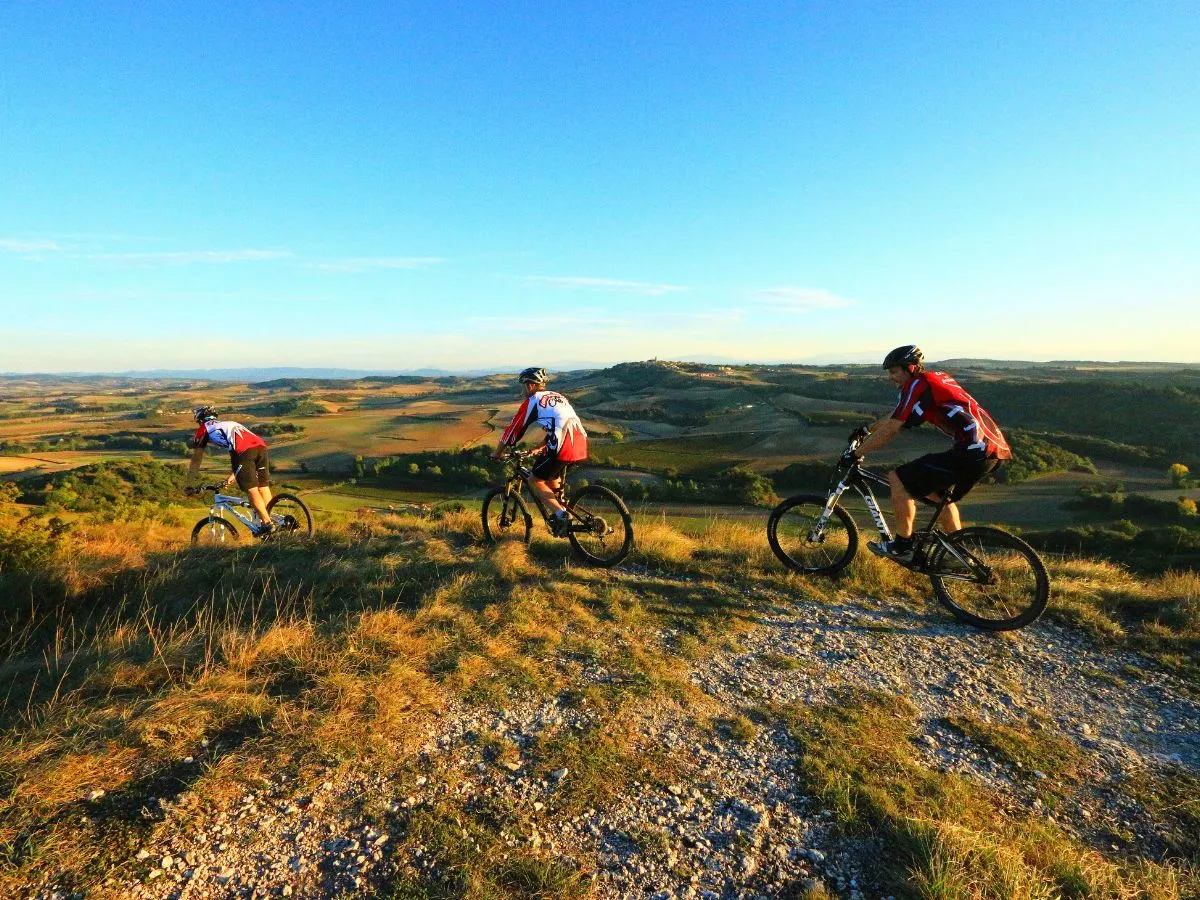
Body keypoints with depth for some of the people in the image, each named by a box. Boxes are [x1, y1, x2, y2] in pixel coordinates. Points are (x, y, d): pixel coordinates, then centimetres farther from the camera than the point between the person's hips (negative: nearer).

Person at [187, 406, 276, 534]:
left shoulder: (203, 429, 25)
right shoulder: (229, 425, 41)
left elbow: (196, 459, 29)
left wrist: (189, 485, 36)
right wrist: (233, 475, 56)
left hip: (244, 451, -6)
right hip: (261, 446, 6)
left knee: (252, 490, -4)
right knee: (264, 488, 9)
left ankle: (267, 524, -10)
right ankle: (273, 520, 6)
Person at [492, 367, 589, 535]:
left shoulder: (532, 401, 6)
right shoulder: (558, 397, 27)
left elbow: (513, 429, 9)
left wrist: (497, 454, 21)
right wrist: (539, 448, 46)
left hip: (562, 448, -8)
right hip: (581, 446, 8)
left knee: (535, 481, 10)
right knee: (554, 481, 28)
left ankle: (560, 514, -3)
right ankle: (561, 514, 27)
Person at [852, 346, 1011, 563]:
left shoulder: (917, 385, -8)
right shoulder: (935, 379, 20)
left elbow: (890, 429, -11)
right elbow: (892, 419, 28)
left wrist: (855, 454, -4)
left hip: (974, 453, -10)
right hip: (993, 450, 10)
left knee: (898, 479, -7)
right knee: (935, 490, 29)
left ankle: (902, 546, 3)